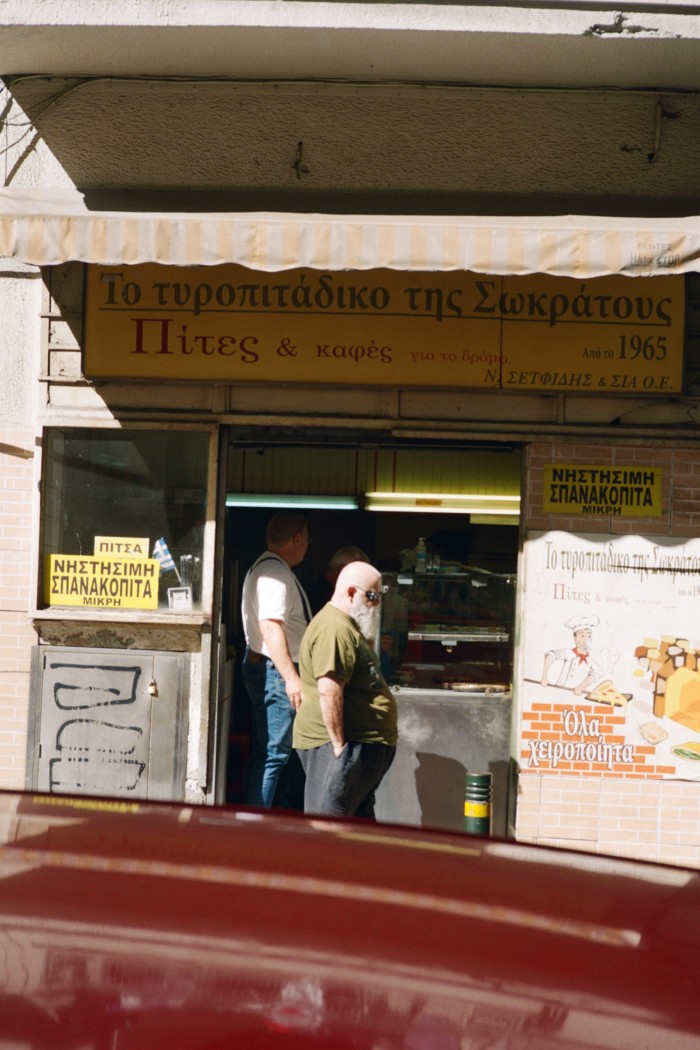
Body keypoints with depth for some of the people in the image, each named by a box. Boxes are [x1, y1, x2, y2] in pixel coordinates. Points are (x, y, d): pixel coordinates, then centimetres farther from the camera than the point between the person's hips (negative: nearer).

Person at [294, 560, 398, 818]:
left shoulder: (348, 626, 18)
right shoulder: (335, 628, -18)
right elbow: (329, 691, -27)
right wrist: (339, 744, -26)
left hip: (364, 745, 11)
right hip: (340, 742, -11)